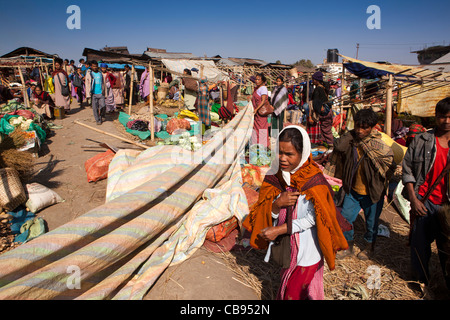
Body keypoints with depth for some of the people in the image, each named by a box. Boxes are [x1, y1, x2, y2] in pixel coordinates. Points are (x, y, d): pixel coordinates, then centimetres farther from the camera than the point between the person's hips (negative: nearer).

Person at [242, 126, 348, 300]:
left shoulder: (314, 181, -20)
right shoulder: (275, 176, -6)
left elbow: (312, 219, -17)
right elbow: (268, 215, -4)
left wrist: (279, 230, -20)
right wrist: (277, 204, -26)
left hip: (306, 248, -4)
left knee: (293, 292, 8)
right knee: (286, 283, 24)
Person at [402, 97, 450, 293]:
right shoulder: (421, 141, -1)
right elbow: (407, 171, 0)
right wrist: (413, 199, -6)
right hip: (424, 201, 0)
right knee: (420, 242, 11)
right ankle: (422, 280, 33)